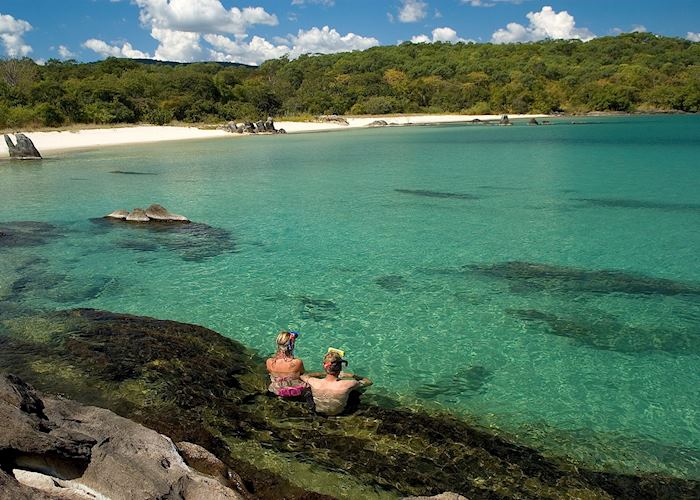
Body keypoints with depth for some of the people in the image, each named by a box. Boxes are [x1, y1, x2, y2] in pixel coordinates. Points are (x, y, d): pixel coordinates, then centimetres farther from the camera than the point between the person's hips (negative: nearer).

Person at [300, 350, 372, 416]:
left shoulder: (314, 383, -33)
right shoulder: (347, 385, -37)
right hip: (339, 414, -1)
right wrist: (352, 376, -5)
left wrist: (322, 374, 0)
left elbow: (303, 376, -6)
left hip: (319, 412, 1)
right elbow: (369, 382, -17)